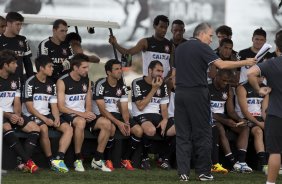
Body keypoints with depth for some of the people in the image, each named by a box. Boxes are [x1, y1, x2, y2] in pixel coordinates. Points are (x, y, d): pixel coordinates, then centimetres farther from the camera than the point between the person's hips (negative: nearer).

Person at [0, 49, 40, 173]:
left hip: (12, 114, 7)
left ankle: (24, 163, -25)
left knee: (34, 128, -12)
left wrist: (18, 116, -8)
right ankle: (28, 160, -39)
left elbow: (17, 102, 11)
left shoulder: (15, 79, 13)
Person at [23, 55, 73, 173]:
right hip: (32, 116, -7)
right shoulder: (31, 82, -7)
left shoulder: (51, 85, 14)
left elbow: (54, 106, 13)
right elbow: (29, 107, -11)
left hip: (47, 115, 7)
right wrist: (44, 119, -18)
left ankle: (58, 159, -28)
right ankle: (51, 160, -26)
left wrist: (57, 118, -8)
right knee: (43, 128, -38)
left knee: (68, 128, -15)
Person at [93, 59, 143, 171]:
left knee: (139, 131, -14)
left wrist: (126, 123, -14)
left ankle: (125, 159, 0)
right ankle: (106, 159, -20)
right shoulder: (101, 85, -10)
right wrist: (118, 123, -24)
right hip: (102, 116, -6)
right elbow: (102, 109, -16)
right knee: (111, 128, -39)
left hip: (117, 115, 6)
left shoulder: (122, 87, 10)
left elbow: (124, 109, 7)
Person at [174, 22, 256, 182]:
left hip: (180, 92, 6)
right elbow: (221, 65, -17)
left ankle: (183, 172, 0)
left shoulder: (180, 48, 15)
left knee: (182, 134, 5)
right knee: (203, 134, 2)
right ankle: (204, 172, 3)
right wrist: (245, 62, -10)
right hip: (197, 93, -6)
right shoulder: (202, 47, -7)